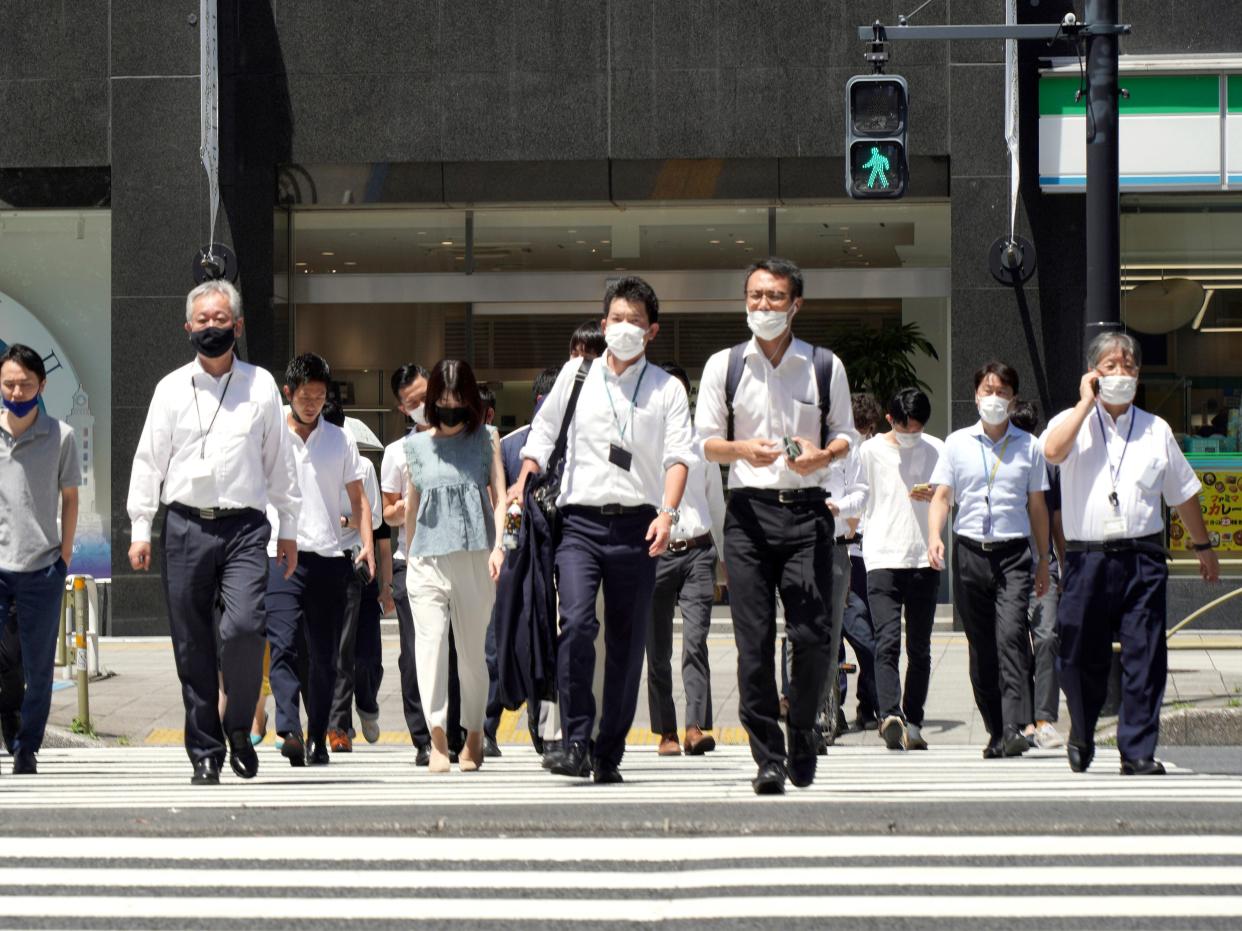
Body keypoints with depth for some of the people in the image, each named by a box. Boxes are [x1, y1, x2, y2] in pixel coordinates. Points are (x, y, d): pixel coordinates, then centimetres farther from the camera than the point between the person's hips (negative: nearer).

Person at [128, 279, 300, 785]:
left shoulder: (261, 385, 8)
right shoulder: (172, 388, 9)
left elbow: (279, 460, 12)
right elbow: (149, 459, 10)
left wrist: (288, 529, 11)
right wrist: (140, 528, 4)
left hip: (244, 525, -1)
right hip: (185, 527, 1)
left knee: (243, 626, -20)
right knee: (193, 647, 1)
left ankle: (239, 725, 3)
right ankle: (206, 754, 10)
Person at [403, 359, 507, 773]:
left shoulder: (485, 439, 8)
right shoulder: (417, 445, 12)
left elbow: (498, 494, 4)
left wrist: (497, 545, -9)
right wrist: (409, 555, 22)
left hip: (474, 557, 0)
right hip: (427, 558, 1)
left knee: (472, 649, 6)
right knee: (430, 640, -16)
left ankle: (474, 737, 21)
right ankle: (437, 739, -23)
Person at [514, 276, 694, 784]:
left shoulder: (667, 389, 8)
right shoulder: (576, 375, 12)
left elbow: (678, 454, -2)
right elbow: (542, 434, 21)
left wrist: (667, 513, -17)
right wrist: (522, 486, 8)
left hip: (636, 526, 0)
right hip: (580, 519, 0)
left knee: (626, 642, 3)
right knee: (577, 621, -21)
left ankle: (609, 755, 12)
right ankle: (576, 740, -17)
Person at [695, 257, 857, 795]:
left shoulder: (825, 367, 9)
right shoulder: (724, 366, 9)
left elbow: (845, 434, 14)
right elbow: (705, 441, 8)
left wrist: (823, 455, -9)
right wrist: (743, 450, -13)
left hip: (807, 510, 0)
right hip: (749, 510, 0)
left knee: (812, 637, -8)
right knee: (754, 641, -5)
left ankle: (802, 731, 18)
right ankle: (768, 758, -1)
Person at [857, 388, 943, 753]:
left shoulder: (935, 450, 10)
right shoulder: (870, 451, 6)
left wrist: (934, 496, -5)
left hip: (924, 559, 2)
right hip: (883, 559, -2)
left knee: (919, 648, 5)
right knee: (887, 641, -16)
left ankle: (913, 722, 11)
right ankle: (890, 715, -29)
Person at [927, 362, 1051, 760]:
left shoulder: (1028, 446, 9)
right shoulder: (957, 443, 10)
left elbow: (1037, 506, 14)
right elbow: (942, 496, 7)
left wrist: (1044, 560, 14)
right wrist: (934, 536, -11)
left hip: (1013, 552, -2)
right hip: (969, 551, 2)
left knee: (1011, 635, -18)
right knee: (981, 647, 4)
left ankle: (1015, 728, -26)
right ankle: (996, 731, 11)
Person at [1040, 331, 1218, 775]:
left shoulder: (1156, 430, 13)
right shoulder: (1073, 422, 6)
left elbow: (1183, 493, 23)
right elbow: (1053, 451, -18)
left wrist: (1202, 547, 28)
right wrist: (1087, 403, -9)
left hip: (1143, 557, 1)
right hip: (1087, 558, -1)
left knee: (1144, 657, -6)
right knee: (1082, 657, 6)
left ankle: (1138, 752, -2)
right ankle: (1081, 737, 29)